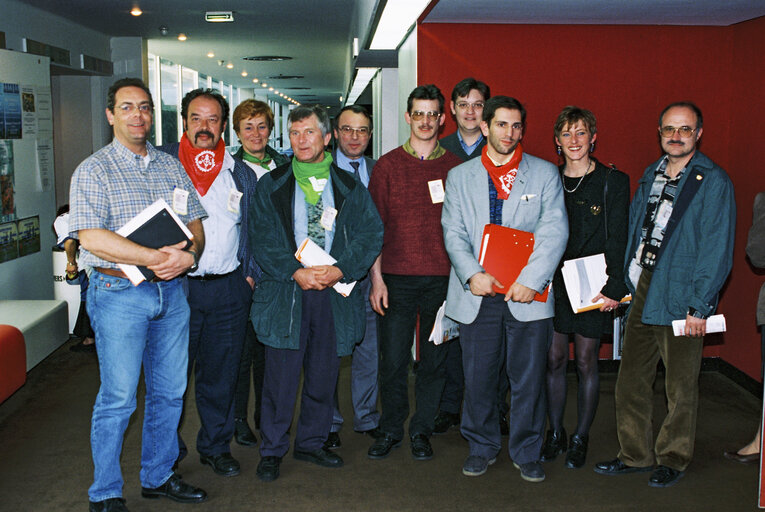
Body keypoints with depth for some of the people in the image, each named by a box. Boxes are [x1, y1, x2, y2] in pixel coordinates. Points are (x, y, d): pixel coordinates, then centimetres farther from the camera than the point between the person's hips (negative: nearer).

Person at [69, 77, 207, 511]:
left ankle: (159, 476, 29)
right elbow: (92, 237, -15)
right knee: (118, 399, -1)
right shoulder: (94, 171, -4)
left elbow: (195, 223, 13)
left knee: (170, 392, 12)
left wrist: (188, 256, -10)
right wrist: (156, 257, -21)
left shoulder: (172, 167, 13)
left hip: (172, 292, 5)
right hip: (120, 293, -5)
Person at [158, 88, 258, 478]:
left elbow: (253, 230, 15)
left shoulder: (241, 174, 11)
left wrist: (251, 274, 6)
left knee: (220, 373, 10)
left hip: (228, 288, 2)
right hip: (173, 285, -2)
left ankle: (216, 446, 25)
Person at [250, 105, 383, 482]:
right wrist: (296, 272, -14)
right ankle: (272, 451, 15)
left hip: (334, 292, 2)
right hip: (285, 292, -2)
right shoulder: (272, 186, 6)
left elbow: (371, 233, 2)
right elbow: (263, 238, -1)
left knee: (323, 374, 10)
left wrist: (339, 270, -13)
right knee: (281, 376, -1)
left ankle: (311, 443, 27)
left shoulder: (350, 188, 9)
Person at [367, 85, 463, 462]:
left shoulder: (455, 168, 7)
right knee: (393, 359, 1)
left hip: (442, 279, 1)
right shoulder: (388, 165, 5)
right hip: (397, 278, -1)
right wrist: (376, 278, -3)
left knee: (434, 359, 6)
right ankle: (391, 430, 18)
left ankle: (421, 430, 21)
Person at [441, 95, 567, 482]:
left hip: (527, 295, -1)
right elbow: (453, 233, 3)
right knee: (478, 378, 8)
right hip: (478, 294, 1)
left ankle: (526, 453, 23)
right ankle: (481, 447, 27)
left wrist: (530, 280, -13)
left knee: (528, 378, 5)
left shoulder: (545, 174, 6)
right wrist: (472, 274, -13)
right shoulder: (460, 177, 10)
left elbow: (554, 232, -2)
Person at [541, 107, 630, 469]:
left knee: (586, 362, 4)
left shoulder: (613, 181, -1)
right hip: (552, 281, 3)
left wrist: (614, 287, -13)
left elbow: (617, 240, -5)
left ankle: (580, 439, 19)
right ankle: (555, 434, 22)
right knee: (554, 359, 6)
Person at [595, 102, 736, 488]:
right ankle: (635, 455, 26)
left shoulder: (713, 181, -7)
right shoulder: (650, 176, 12)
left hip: (681, 300, -6)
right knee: (631, 379, 11)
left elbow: (717, 249, -11)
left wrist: (700, 306, -14)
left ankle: (672, 460, 26)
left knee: (680, 387, 8)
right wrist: (624, 285, 8)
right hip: (641, 294, 6)